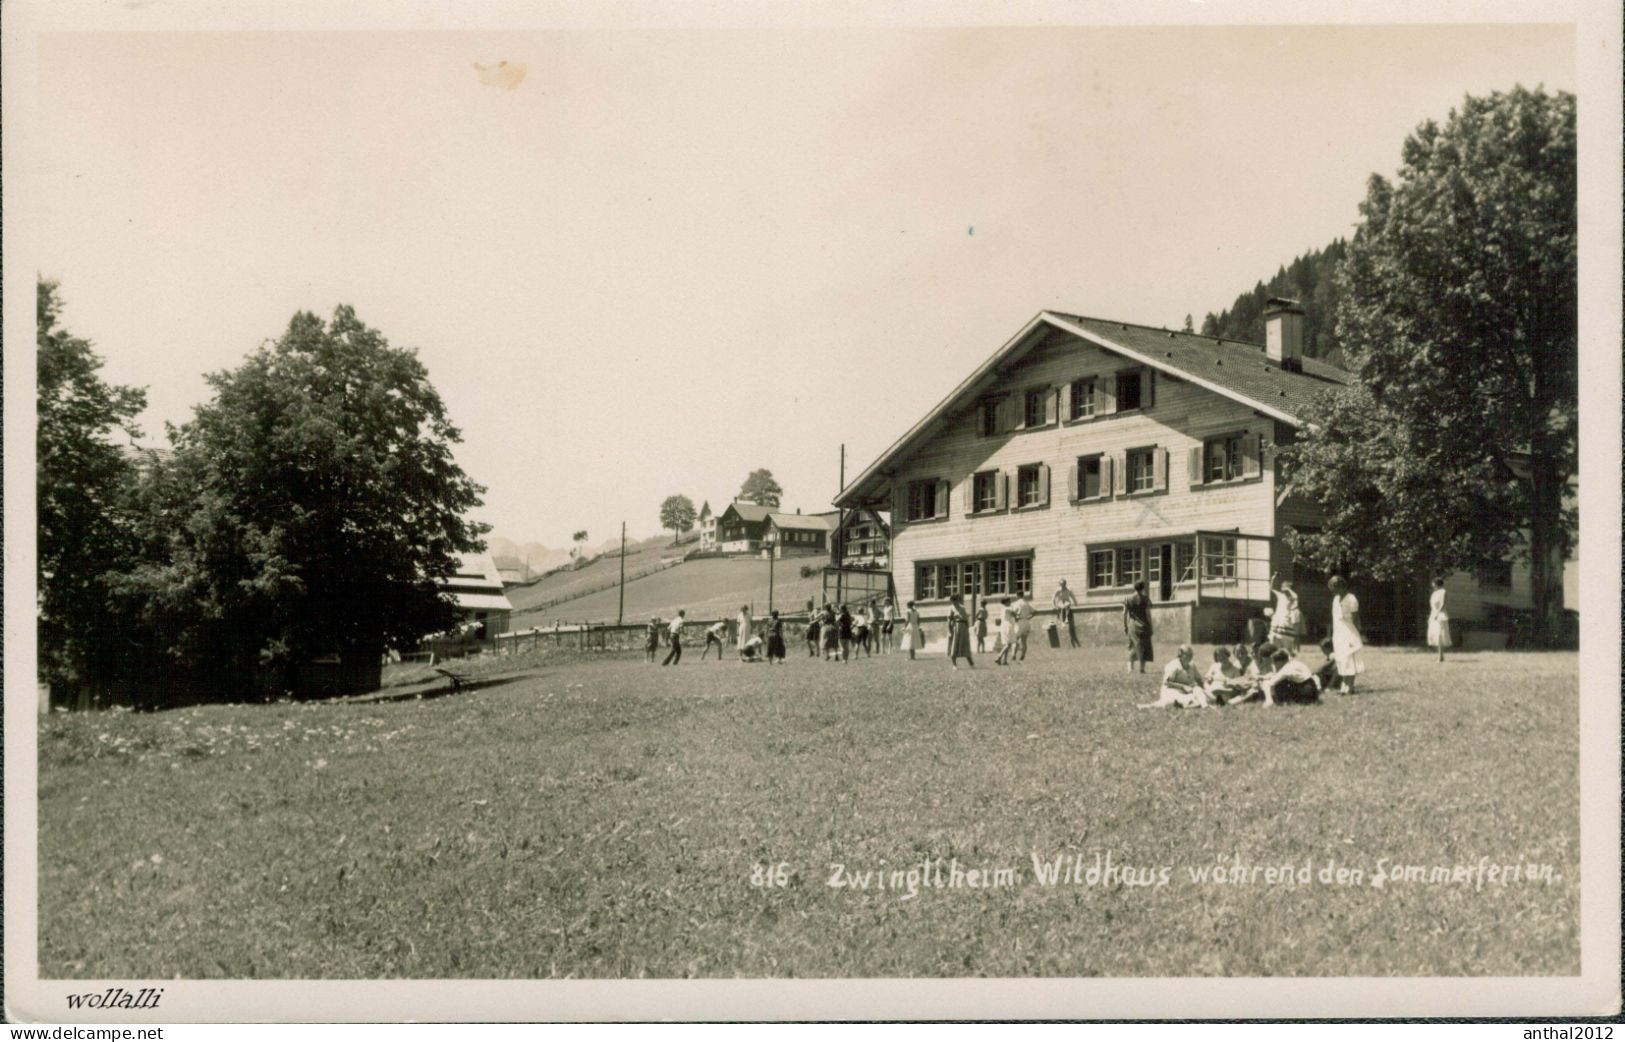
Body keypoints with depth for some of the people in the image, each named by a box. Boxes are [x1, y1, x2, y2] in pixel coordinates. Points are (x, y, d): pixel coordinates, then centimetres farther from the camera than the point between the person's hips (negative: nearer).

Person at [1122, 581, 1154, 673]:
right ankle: (1142, 668, 4)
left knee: (1132, 647, 13)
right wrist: (1150, 627, 0)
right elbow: (1148, 613, -7)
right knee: (1143, 647, 7)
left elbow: (1124, 613, 1)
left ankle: (1130, 668, 4)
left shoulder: (1128, 599, 2)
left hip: (1132, 626, 3)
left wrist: (1125, 627, 8)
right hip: (1143, 626, -3)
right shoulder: (1145, 599, -6)